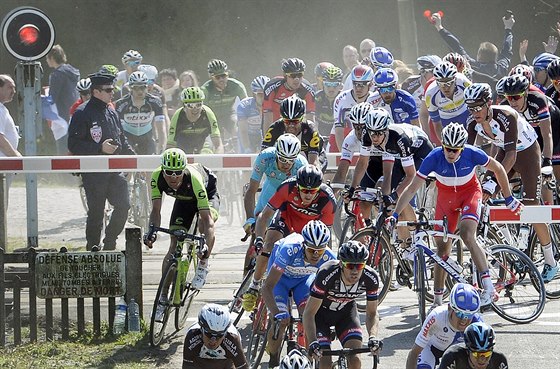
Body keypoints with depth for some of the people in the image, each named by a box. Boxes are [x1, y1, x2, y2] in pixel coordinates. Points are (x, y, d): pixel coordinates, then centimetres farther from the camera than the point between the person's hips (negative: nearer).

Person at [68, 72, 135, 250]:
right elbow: (74, 145, -14)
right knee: (96, 212, -2)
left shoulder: (111, 112, 15)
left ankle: (110, 242, 12)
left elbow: (122, 140, 24)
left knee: (124, 205, -5)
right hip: (93, 172, -6)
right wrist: (100, 148, -20)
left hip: (114, 169, 6)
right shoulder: (82, 113, -8)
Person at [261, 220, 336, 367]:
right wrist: (277, 313, -56)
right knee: (280, 323, -18)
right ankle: (273, 362, 6)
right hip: (280, 278, -3)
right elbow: (267, 287, -42)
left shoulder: (329, 258, -32)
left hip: (304, 279, 3)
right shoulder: (290, 249, -42)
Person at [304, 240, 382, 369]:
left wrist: (373, 337, -33)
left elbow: (372, 313, -14)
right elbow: (309, 313, -33)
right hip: (321, 311, -3)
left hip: (346, 311, 3)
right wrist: (312, 343, -46)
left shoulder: (370, 278, -27)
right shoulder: (327, 274, -37)